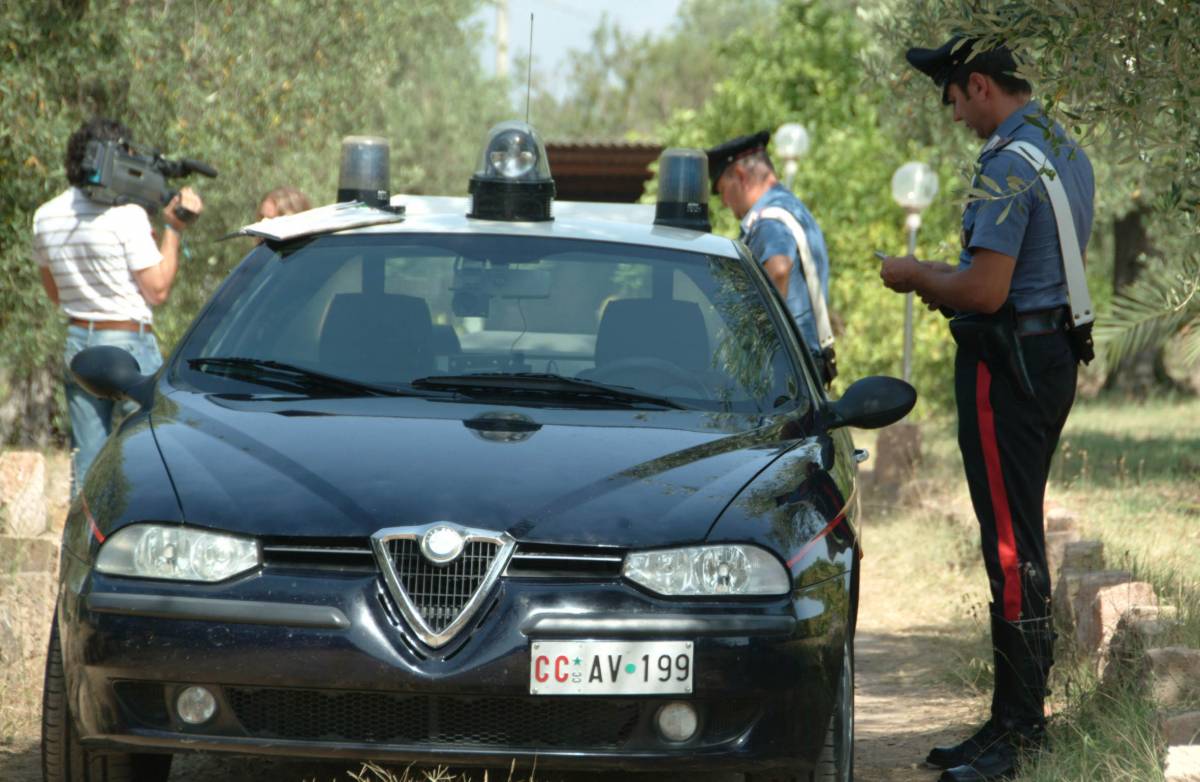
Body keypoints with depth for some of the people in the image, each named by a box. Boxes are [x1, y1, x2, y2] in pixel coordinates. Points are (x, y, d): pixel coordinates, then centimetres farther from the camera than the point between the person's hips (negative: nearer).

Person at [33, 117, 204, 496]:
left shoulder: (46, 217, 6)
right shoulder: (126, 215, -14)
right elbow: (157, 290, -10)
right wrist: (173, 229, -5)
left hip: (77, 344, 6)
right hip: (130, 344, -6)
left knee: (86, 468, 9)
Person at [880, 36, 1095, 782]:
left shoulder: (1009, 164, -19)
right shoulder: (1068, 152, 14)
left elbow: (986, 291, -23)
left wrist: (918, 274, -5)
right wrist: (949, 281, 19)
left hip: (1008, 364, -10)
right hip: (1055, 355, 10)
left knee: (1010, 545, -7)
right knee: (1022, 541, 15)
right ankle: (1024, 715, 21)